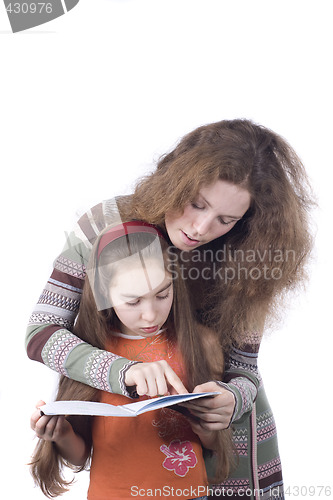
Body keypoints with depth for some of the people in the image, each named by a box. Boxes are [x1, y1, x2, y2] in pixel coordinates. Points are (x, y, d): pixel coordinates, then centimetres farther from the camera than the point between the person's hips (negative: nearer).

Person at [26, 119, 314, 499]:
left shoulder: (243, 265, -16)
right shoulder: (106, 226, -18)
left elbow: (243, 368, -10)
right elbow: (41, 332, -20)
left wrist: (231, 399, -34)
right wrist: (125, 372, -37)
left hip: (230, 434, 1)